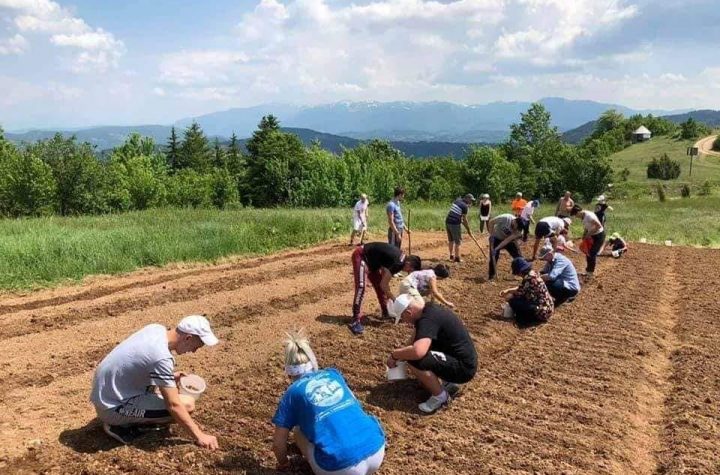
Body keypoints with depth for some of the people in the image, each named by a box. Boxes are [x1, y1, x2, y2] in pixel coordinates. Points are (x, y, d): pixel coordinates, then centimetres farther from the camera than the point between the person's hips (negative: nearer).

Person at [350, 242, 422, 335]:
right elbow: (384, 285, -21)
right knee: (361, 287, -22)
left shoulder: (400, 257, 4)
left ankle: (386, 312, 27)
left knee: (379, 286, 13)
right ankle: (356, 321, -25)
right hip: (360, 256, -10)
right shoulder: (397, 263, -24)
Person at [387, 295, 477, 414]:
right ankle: (449, 384, 17)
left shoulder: (428, 319, -25)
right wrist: (401, 354, 12)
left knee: (414, 360, -26)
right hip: (459, 359, 10)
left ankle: (440, 396, -5)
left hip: (463, 367, -10)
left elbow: (417, 352, -41)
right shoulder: (429, 309, 6)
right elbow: (415, 339, 23)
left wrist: (394, 355, -22)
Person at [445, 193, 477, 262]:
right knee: (458, 241, 3)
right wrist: (468, 230, 1)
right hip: (455, 224, -7)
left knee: (451, 240, 17)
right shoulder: (465, 206, -9)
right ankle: (457, 258, 4)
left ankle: (451, 256, 26)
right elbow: (464, 220, -6)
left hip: (447, 222, 8)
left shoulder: (457, 200, 12)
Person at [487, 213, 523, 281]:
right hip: (497, 238, -2)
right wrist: (491, 235, -27)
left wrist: (496, 248, -39)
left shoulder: (519, 231, -29)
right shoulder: (505, 218, -35)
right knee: (494, 256, -10)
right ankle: (491, 276, 3)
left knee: (518, 256, -3)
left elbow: (507, 240, -33)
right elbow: (491, 222, -24)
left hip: (509, 240, 2)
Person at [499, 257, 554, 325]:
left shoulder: (528, 278, -22)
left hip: (542, 311, -10)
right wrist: (508, 290, 20)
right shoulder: (532, 273, 6)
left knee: (512, 301, -11)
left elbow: (519, 292, -13)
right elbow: (521, 288, 20)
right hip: (547, 307, 10)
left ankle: (528, 319, 0)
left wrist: (508, 297, 6)